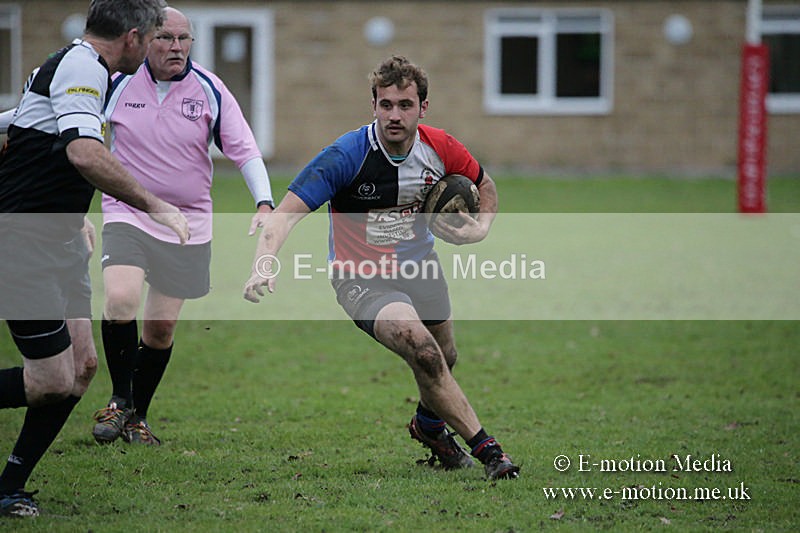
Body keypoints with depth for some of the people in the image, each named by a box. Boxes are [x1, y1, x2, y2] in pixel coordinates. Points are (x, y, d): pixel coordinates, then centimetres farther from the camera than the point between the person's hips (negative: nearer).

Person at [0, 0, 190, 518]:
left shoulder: (79, 65, 17)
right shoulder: (83, 68, -16)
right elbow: (84, 152, -32)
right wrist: (154, 205, -28)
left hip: (58, 239, 10)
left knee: (81, 367, 6)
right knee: (53, 381, -11)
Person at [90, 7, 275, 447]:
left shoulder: (210, 90, -4)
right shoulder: (118, 84, -5)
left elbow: (244, 150, -4)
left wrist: (264, 204, -16)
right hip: (127, 216, -1)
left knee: (161, 329, 4)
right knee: (120, 300, -24)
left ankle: (136, 417, 23)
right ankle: (119, 399, -5)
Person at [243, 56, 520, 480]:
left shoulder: (440, 149, -11)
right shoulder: (347, 155, -26)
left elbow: (484, 185, 11)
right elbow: (286, 212, -29)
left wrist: (479, 229, -8)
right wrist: (263, 267, -45)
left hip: (418, 266, 6)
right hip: (362, 279, -6)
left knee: (444, 359, 19)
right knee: (423, 352, -26)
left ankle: (429, 425, 53)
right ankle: (485, 449, -17)